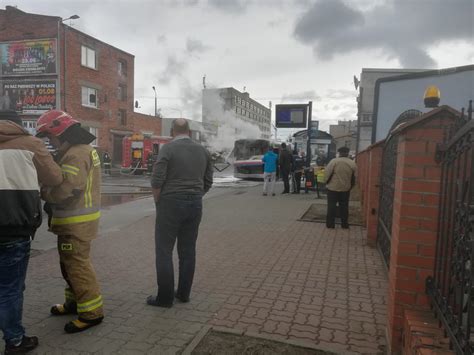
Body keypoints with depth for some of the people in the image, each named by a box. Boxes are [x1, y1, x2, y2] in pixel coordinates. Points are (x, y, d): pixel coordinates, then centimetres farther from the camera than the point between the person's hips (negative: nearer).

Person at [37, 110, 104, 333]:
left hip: (77, 222, -11)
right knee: (70, 263, 20)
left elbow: (67, 189, -28)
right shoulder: (79, 150, 15)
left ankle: (92, 312, 7)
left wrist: (42, 193, -12)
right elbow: (61, 178, 14)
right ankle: (74, 302, 35)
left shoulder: (77, 154, -20)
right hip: (74, 220, 11)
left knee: (77, 265, -3)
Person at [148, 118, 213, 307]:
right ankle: (184, 293, 20)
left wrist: (158, 202, 0)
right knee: (188, 250, 12)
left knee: (164, 250, 4)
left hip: (171, 203, -5)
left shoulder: (168, 148, -8)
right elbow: (208, 182, 9)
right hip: (195, 205, 5)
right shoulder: (202, 150, 7)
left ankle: (165, 297, 8)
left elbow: (157, 180, -14)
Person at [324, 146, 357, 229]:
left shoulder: (334, 161, -13)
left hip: (333, 187, -3)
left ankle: (330, 224, 9)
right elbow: (354, 178, 5)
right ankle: (345, 224, 18)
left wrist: (327, 182, 5)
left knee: (331, 206, 5)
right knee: (344, 207, 12)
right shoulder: (352, 163, 0)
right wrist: (350, 186, 18)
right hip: (345, 188, 3)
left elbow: (327, 173, -12)